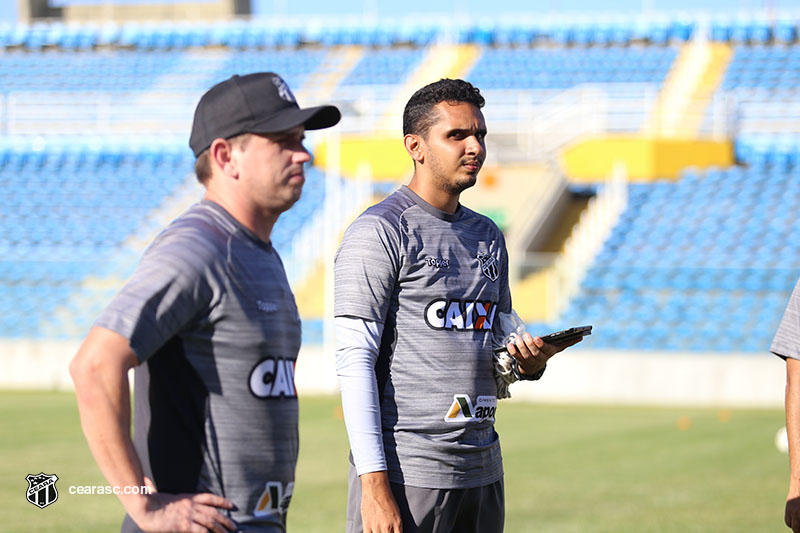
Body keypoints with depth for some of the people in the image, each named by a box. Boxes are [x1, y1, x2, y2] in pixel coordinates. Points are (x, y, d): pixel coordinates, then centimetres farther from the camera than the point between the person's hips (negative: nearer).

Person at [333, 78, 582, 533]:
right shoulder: (380, 231, -6)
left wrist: (531, 363, -1)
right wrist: (374, 484, -20)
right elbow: (355, 359, -13)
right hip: (406, 473, -7)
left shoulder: (489, 237, 17)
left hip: (483, 473, 7)